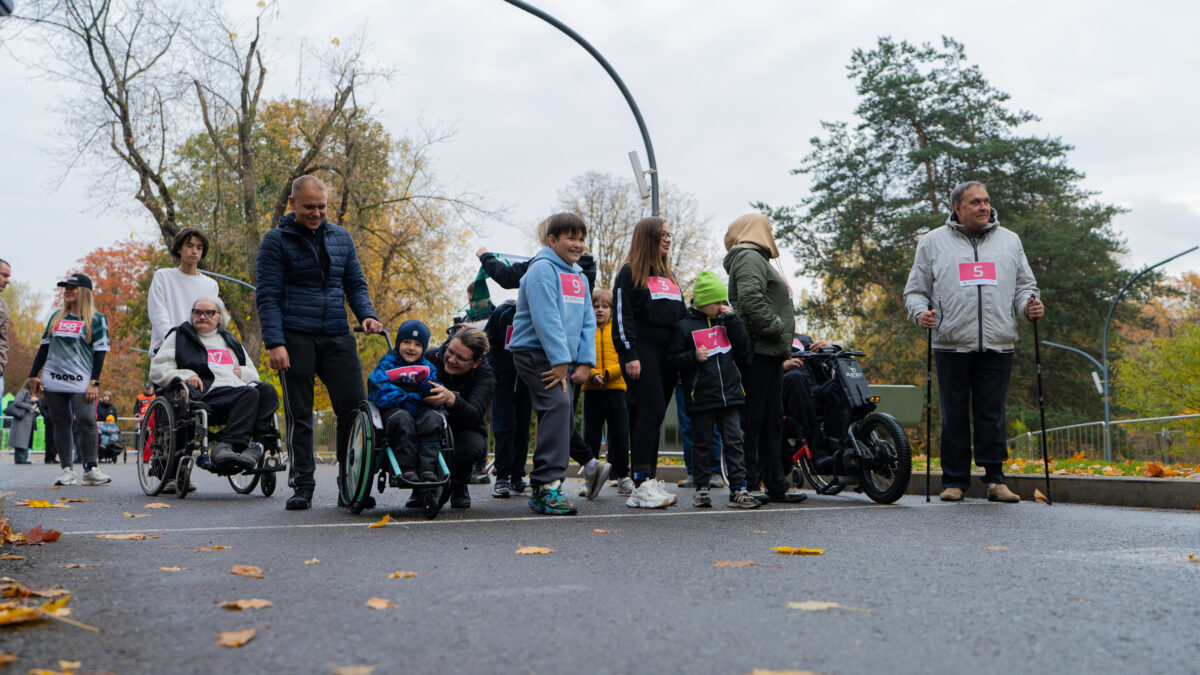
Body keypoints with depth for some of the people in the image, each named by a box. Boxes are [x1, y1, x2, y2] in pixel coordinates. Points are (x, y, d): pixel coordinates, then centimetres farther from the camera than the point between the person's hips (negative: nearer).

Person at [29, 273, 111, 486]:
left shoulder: (96, 320, 3)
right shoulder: (56, 317, 17)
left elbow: (100, 352, -2)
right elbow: (44, 346, 20)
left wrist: (94, 382, -10)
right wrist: (34, 374, 12)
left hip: (81, 382, -4)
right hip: (53, 381, 4)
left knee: (87, 422, -13)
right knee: (61, 423, 4)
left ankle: (90, 469, -10)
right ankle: (66, 469, 7)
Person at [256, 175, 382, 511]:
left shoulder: (341, 237, 15)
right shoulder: (276, 241, 1)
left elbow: (355, 284, 19)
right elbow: (267, 295, -4)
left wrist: (366, 314, -1)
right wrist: (274, 343, -14)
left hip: (337, 337, 3)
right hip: (295, 339, -3)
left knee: (355, 406, -7)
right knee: (299, 415, 2)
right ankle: (302, 486, 11)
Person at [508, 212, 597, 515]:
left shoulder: (579, 277, 18)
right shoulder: (542, 269, -9)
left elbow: (587, 321, 15)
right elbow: (546, 318, -18)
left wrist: (585, 362, 3)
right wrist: (560, 361, -20)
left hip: (563, 358, 9)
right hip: (536, 353, -8)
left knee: (564, 417, 4)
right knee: (557, 407, -22)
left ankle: (541, 490, 11)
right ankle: (548, 484, -23)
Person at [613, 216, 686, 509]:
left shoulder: (669, 275, 24)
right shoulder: (629, 273, 1)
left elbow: (683, 315, 25)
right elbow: (623, 316, -7)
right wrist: (630, 355, -15)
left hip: (668, 354, 7)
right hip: (642, 352, -7)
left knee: (652, 416, 4)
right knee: (651, 412, -16)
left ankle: (645, 485, 5)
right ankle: (643, 483, -17)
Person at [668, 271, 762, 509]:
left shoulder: (725, 323, 13)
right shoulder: (685, 326, 0)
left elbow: (743, 347, 4)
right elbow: (674, 359, -2)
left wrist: (731, 318, -2)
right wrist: (694, 357, -21)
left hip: (729, 393, 3)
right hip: (701, 396, -3)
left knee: (734, 441, 0)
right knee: (702, 443, 5)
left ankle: (738, 489, 2)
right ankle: (701, 489, 15)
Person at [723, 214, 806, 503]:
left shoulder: (757, 259, 28)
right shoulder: (749, 258, -7)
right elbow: (750, 298, -23)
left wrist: (784, 343, 16)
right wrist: (775, 327, -18)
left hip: (768, 352, 11)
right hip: (757, 350, -11)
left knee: (772, 420, 12)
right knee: (753, 419, -8)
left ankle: (776, 484, 17)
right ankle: (747, 484, -5)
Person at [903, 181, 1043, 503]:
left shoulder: (1009, 240, 17)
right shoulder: (933, 242, 10)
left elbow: (1024, 285, 19)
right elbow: (915, 290, 11)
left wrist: (1028, 306, -2)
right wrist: (921, 312, -9)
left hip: (997, 345, 1)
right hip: (951, 346, -1)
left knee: (992, 414, 1)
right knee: (954, 416, 2)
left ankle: (995, 479, 9)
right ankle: (954, 480, 10)